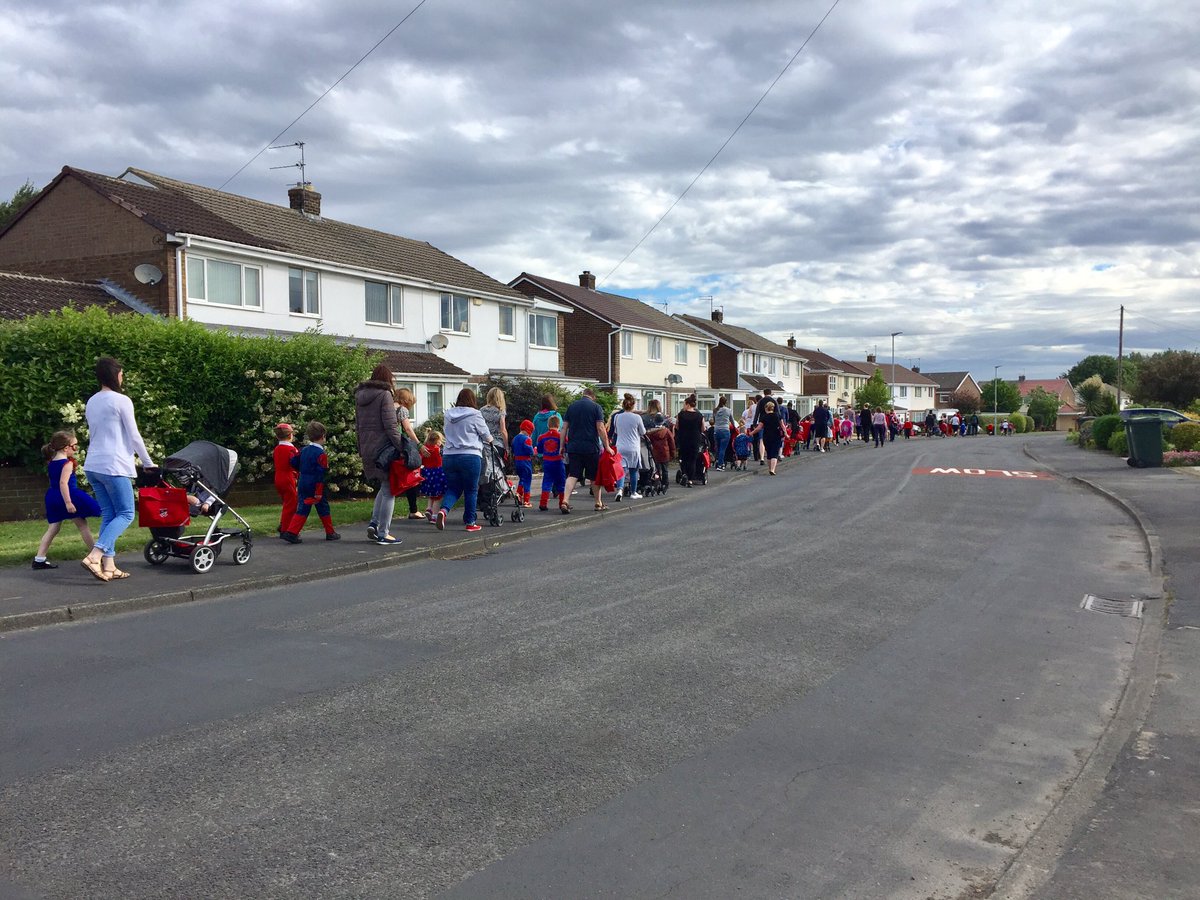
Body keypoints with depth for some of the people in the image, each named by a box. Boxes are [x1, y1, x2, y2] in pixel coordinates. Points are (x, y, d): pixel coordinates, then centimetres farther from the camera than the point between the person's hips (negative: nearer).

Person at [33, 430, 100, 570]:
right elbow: (63, 483, -24)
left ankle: (39, 558, 5)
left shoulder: (51, 462, 10)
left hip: (53, 496, 8)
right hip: (67, 496, -8)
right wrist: (68, 502, -27)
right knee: (82, 526, 3)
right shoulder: (67, 463, -15)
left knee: (53, 528, 10)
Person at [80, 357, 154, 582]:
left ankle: (108, 565, 6)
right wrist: (148, 463, 3)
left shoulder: (91, 402, 14)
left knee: (108, 515, 10)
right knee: (125, 514, -2)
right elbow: (134, 436, -6)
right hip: (114, 466, -8)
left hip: (93, 465, 8)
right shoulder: (121, 401, -8)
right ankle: (94, 556, -17)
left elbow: (93, 435, 19)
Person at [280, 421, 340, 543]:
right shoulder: (321, 454, -14)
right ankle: (330, 533, 19)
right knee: (323, 509, 8)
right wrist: (319, 492, -20)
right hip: (315, 486, -6)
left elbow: (293, 462, 13)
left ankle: (291, 532, -7)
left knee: (302, 509, 5)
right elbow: (321, 474, -19)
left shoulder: (304, 450, 7)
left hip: (303, 485, 6)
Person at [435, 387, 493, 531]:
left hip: (449, 456, 5)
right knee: (471, 490, 8)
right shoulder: (475, 415, -5)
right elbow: (487, 437, 3)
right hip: (470, 456, -5)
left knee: (453, 488, 14)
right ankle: (470, 522, 14)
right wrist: (489, 440, 24)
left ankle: (443, 510, -13)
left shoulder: (449, 414, 10)